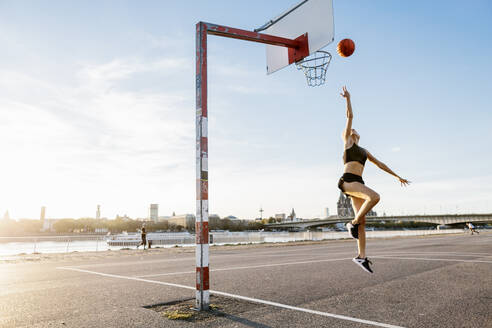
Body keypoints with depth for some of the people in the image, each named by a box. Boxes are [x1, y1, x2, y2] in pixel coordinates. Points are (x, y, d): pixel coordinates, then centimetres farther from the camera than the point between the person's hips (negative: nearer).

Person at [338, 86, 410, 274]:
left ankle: (361, 257, -1)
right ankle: (353, 223, -13)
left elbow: (380, 164, 30)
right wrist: (348, 98, 7)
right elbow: (350, 116, 6)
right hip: (347, 181, -7)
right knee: (374, 197, -29)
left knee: (362, 221, -1)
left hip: (358, 183, 7)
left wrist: (398, 176, 29)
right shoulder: (347, 141, 12)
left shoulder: (364, 151, 28)